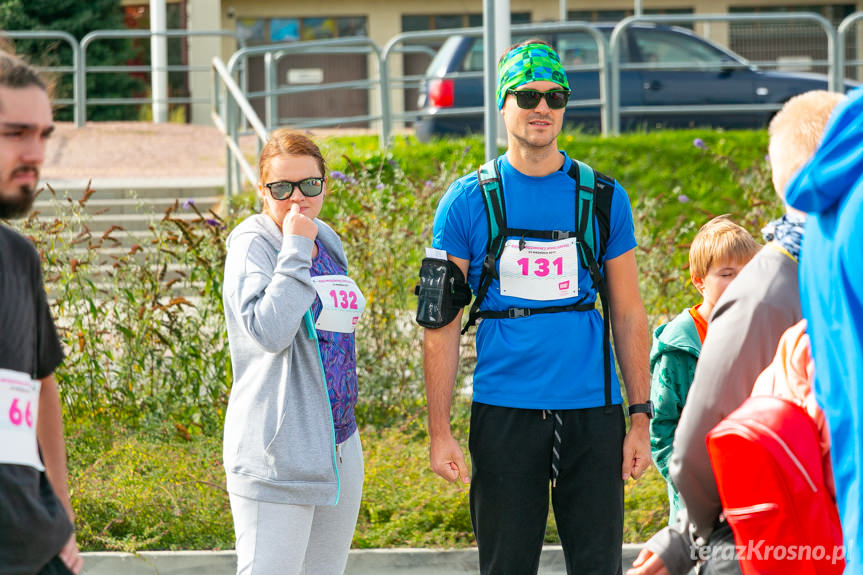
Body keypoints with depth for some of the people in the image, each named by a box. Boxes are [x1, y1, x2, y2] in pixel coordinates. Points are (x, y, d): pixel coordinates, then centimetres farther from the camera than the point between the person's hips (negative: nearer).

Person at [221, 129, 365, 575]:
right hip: (278, 452, -8)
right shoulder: (252, 243, -9)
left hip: (339, 450, 8)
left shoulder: (328, 242, 13)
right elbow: (269, 331, -25)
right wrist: (296, 250, -20)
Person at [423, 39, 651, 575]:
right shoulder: (467, 202, 2)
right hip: (504, 411, -1)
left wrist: (641, 419, 3)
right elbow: (442, 323, 2)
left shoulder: (603, 198, 6)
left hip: (592, 410, 1)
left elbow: (629, 314, 9)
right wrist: (440, 431, -5)